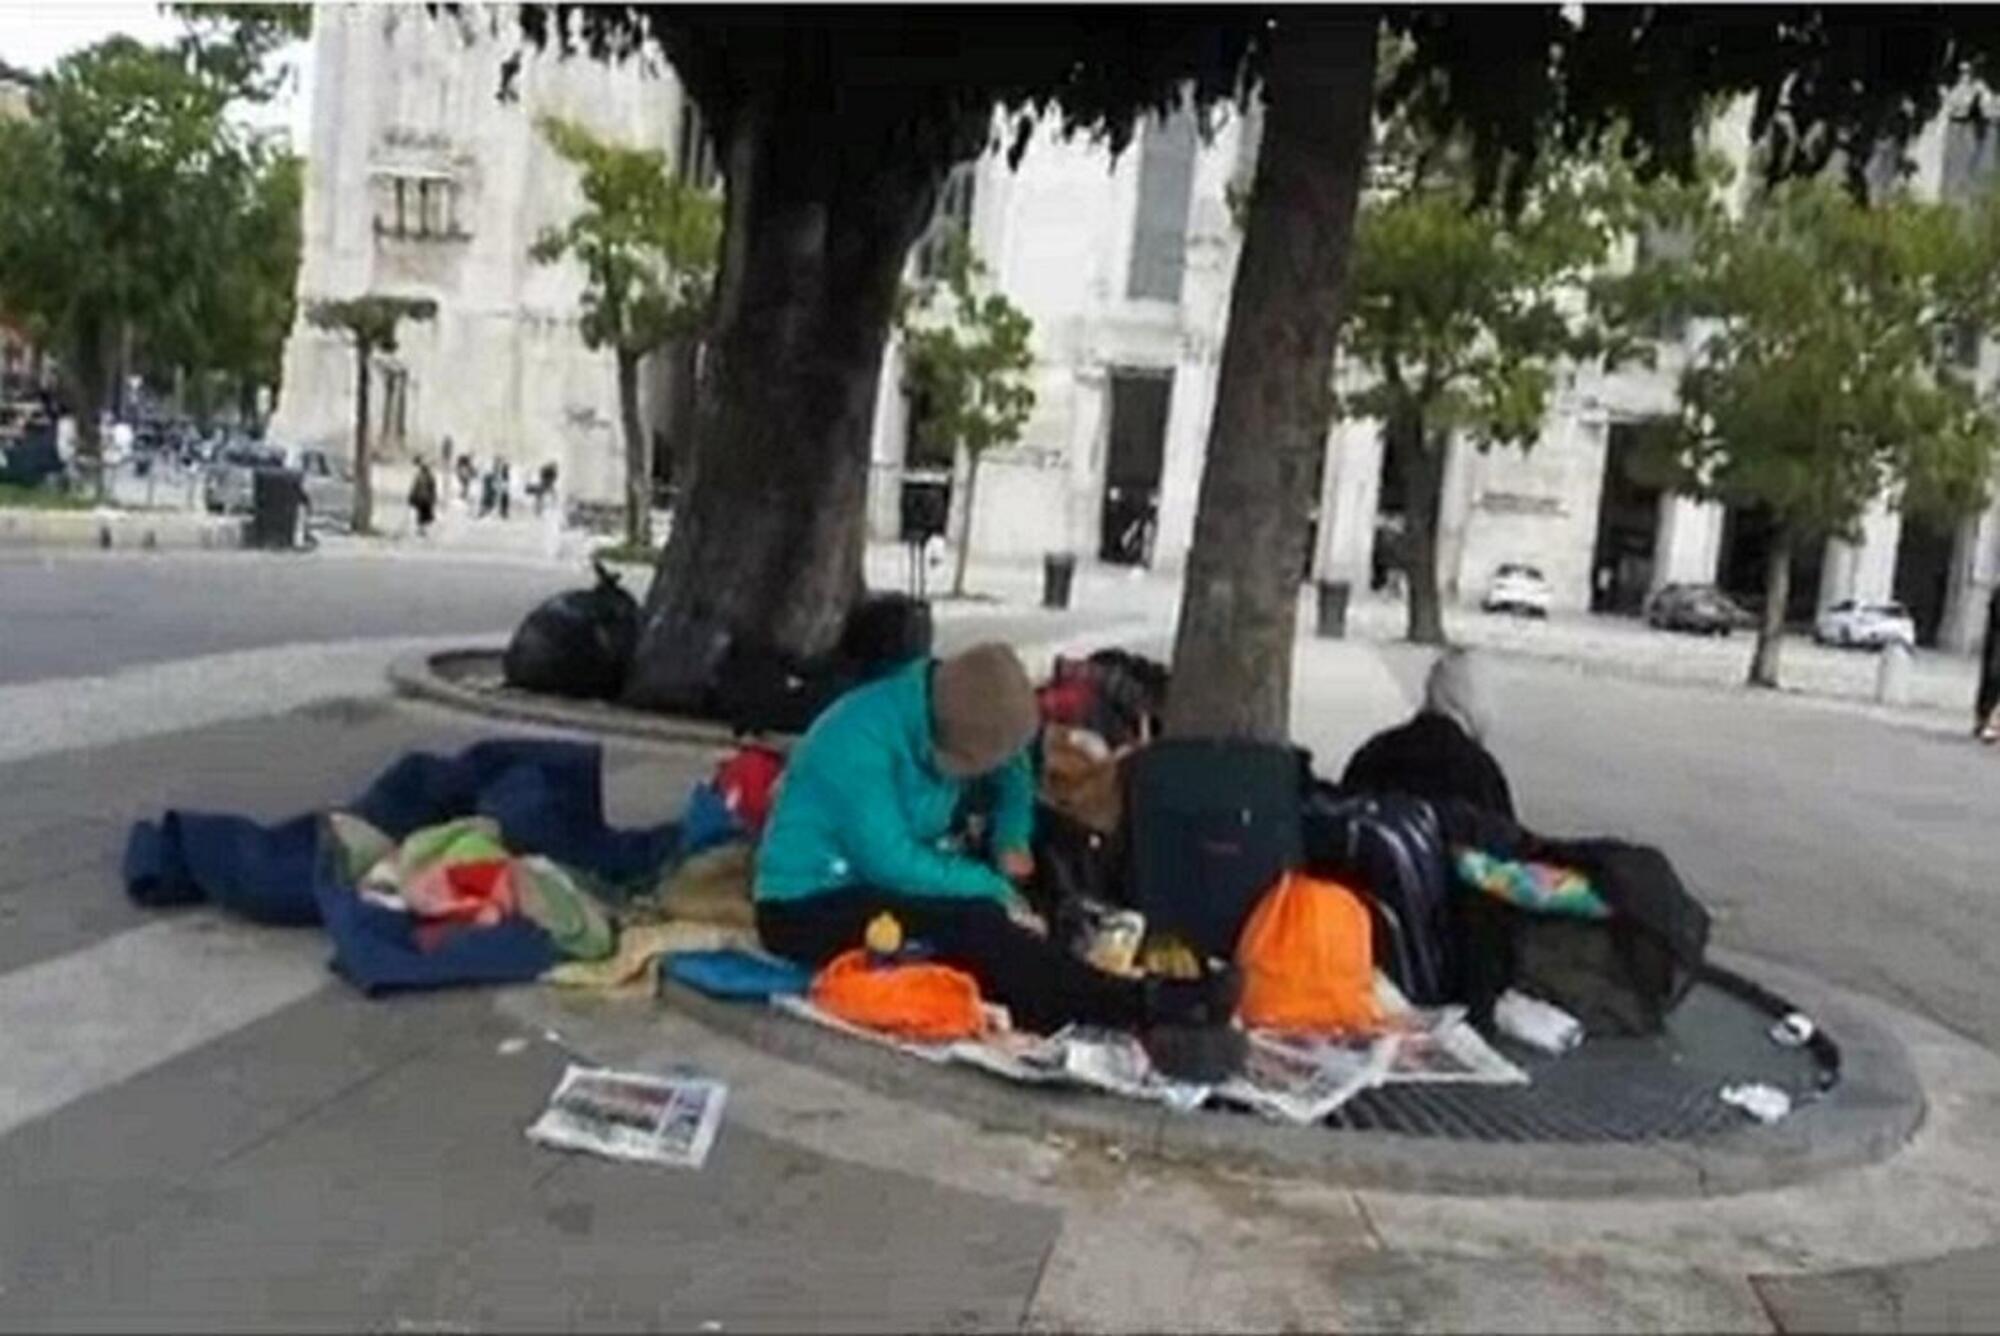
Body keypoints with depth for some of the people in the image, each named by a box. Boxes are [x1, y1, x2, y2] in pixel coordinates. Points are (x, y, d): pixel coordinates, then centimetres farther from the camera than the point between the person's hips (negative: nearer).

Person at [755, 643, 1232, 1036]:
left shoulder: (950, 721, -4)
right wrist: (996, 891, -22)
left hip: (888, 887, 9)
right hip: (810, 907, -9)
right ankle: (1137, 1007, -33)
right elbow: (891, 861, -29)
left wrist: (1012, 842, -3)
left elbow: (1012, 773, 15)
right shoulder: (860, 740, -26)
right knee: (970, 925, -29)